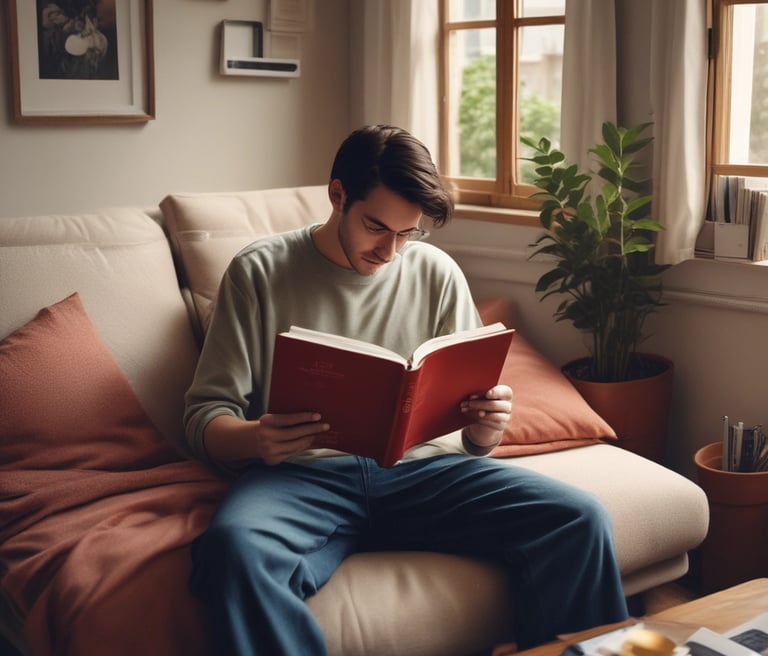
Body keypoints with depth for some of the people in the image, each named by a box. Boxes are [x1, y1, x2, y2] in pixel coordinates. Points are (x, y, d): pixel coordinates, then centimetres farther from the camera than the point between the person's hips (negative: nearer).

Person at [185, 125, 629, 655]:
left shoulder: (438, 273, 13)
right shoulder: (260, 272, 6)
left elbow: (471, 432, 16)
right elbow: (206, 413, 3)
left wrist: (487, 428, -9)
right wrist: (252, 439, -22)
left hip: (421, 468, 3)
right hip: (301, 473, -2)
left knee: (581, 519, -20)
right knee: (233, 546, -38)